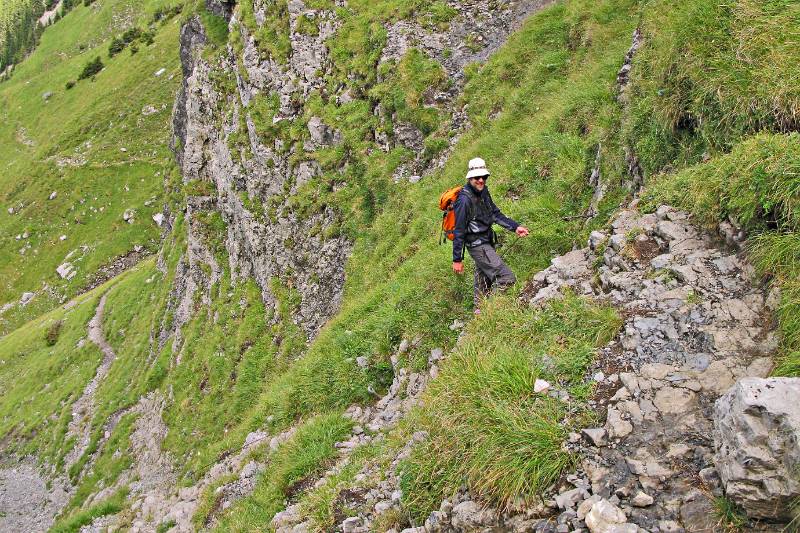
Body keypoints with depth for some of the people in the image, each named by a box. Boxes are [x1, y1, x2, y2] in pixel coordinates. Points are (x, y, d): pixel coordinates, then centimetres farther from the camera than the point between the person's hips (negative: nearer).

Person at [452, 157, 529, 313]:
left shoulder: (483, 191, 3)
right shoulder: (465, 199, -23)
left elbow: (495, 213, 12)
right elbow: (459, 231, -20)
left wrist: (515, 227, 1)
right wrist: (457, 259, -18)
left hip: (486, 242, 9)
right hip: (478, 245, -9)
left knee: (483, 279, 23)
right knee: (507, 278, -13)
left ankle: (480, 309, 39)